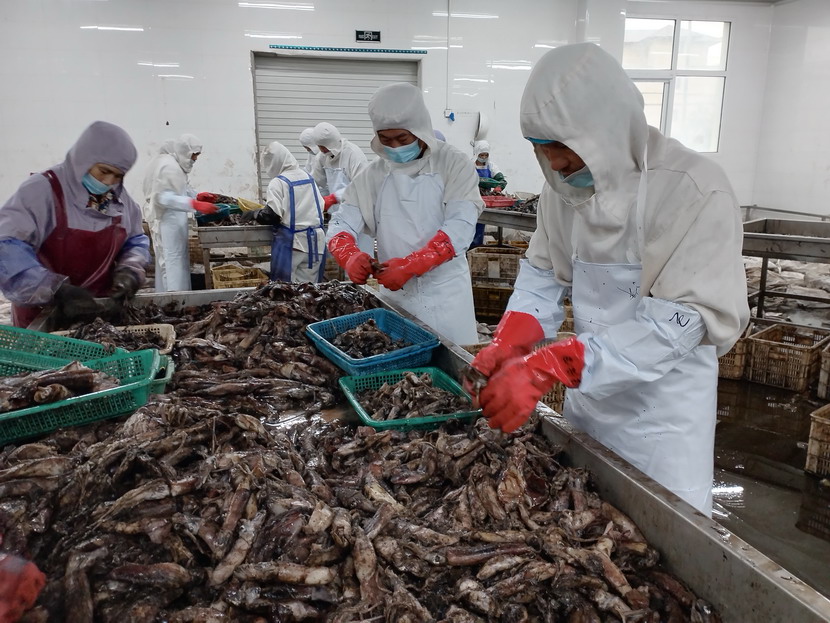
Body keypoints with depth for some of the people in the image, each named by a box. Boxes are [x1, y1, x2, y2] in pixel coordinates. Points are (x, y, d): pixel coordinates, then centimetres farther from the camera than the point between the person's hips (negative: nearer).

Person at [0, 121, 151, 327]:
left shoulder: (119, 198, 1)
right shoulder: (43, 190, -16)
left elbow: (136, 241, 12)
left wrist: (129, 270, -9)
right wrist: (57, 291, -35)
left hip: (101, 308, 5)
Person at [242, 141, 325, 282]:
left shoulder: (278, 182, -8)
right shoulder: (308, 177, 12)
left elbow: (271, 216, -14)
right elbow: (320, 205, 16)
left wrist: (253, 214, 4)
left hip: (291, 244, -6)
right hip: (316, 242, 6)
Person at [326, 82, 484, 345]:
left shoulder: (453, 165, -6)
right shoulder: (373, 175, 4)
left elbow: (460, 227, -16)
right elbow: (340, 224, 2)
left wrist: (411, 266, -27)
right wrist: (351, 256, -21)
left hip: (444, 293, -3)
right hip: (394, 293, 3)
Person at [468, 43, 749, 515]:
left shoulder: (695, 191, -21)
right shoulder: (566, 184, -1)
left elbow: (675, 322, -26)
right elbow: (543, 273, 3)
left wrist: (547, 368, -34)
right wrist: (505, 347, -15)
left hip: (662, 411, -5)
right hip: (588, 393, 6)